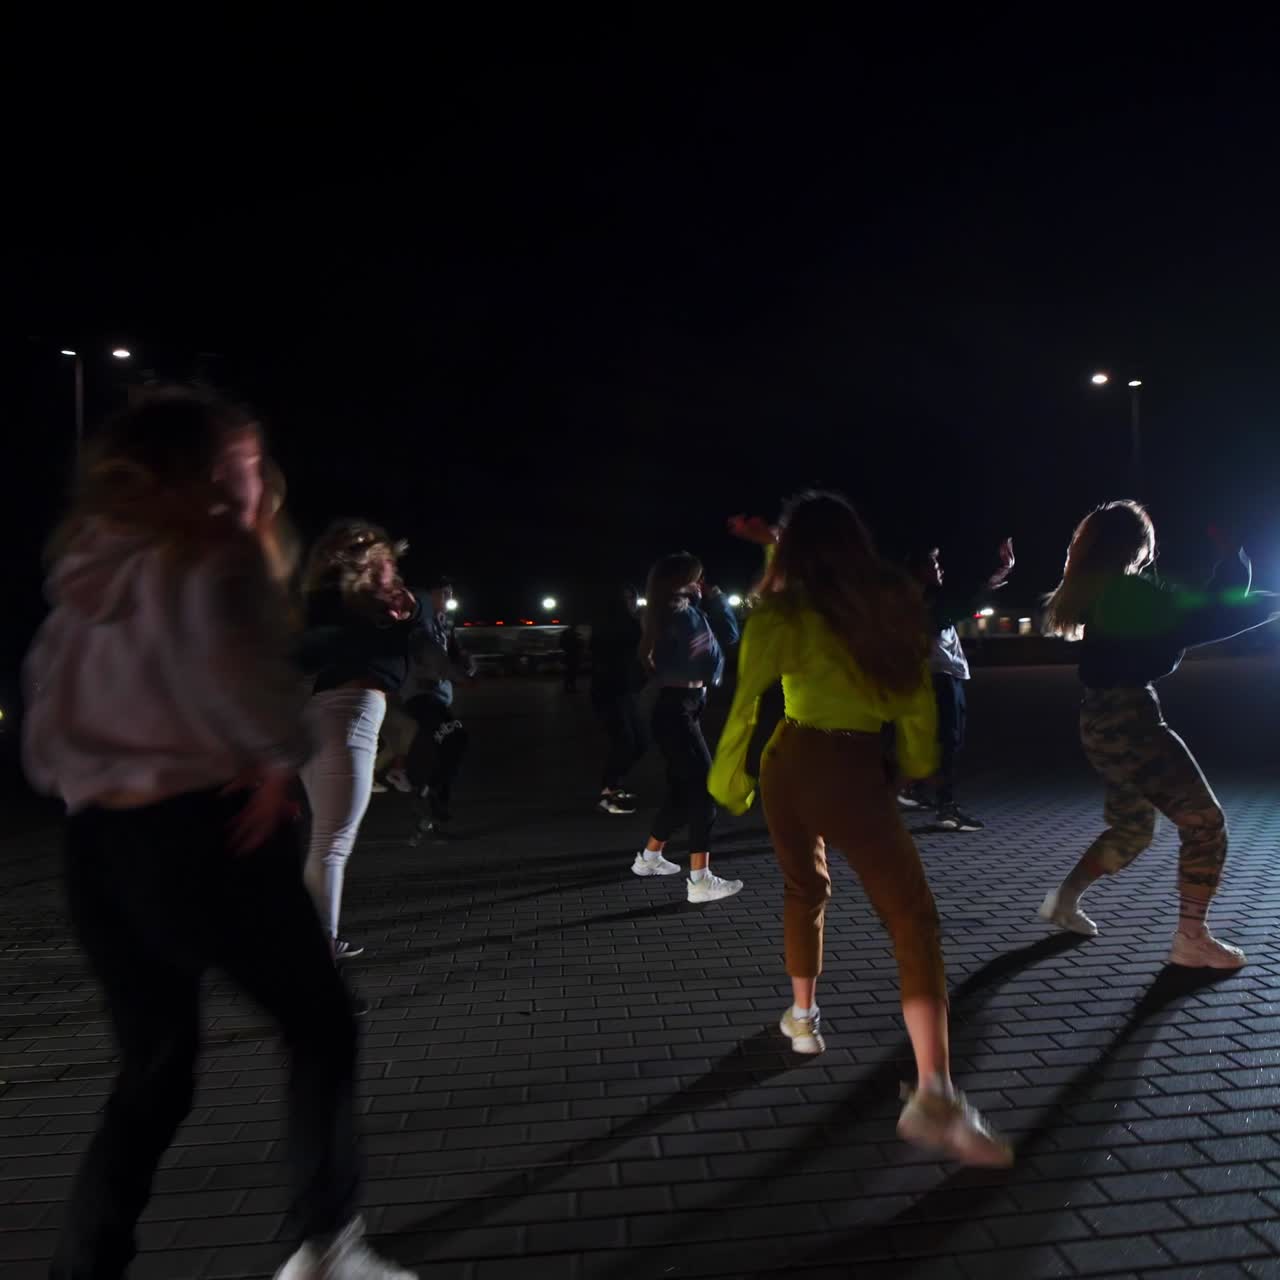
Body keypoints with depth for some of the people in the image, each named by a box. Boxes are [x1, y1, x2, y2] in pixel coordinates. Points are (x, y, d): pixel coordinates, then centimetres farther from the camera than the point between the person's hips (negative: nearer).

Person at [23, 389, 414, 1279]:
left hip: (97, 843, 8)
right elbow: (229, 657, -27)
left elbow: (48, 711, 14)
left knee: (154, 1073, 19)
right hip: (203, 829, -7)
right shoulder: (214, 551, -6)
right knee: (321, 1028, 10)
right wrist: (281, 758, -15)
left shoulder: (88, 567, 16)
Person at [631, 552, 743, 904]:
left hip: (678, 709, 10)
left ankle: (649, 857, 31)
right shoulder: (683, 614, -14)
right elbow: (711, 660, -10)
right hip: (678, 712, -10)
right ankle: (700, 881, -6)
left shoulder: (678, 611, 15)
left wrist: (712, 599, 7)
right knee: (704, 791, -8)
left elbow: (729, 634, 12)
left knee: (683, 790, 18)